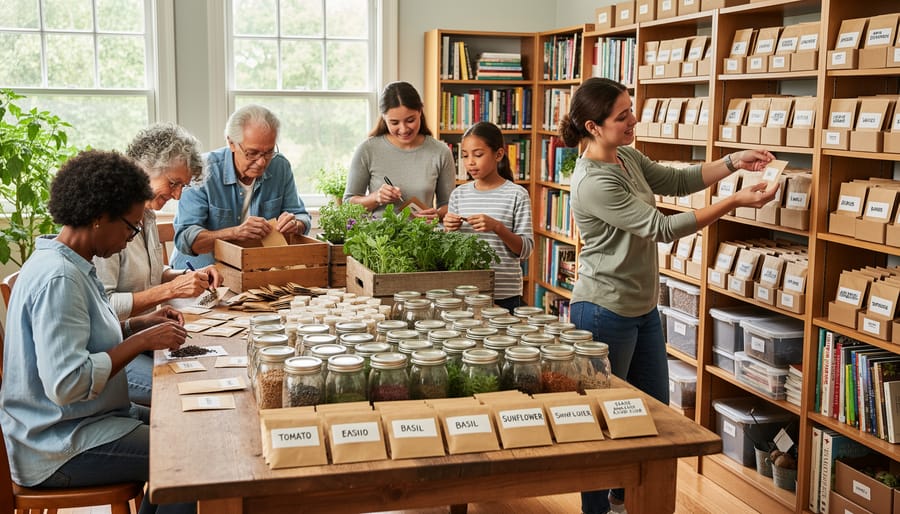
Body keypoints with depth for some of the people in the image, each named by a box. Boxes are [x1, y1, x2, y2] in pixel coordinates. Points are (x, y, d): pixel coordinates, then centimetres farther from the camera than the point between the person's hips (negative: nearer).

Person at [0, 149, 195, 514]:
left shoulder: (70, 265, 7)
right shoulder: (58, 278, -25)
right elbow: (67, 383, -31)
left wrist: (139, 324, 5)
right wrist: (142, 340, -22)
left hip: (82, 419, 11)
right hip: (60, 448, -10)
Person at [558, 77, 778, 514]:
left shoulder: (627, 157, 3)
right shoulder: (593, 182, -25)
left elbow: (677, 181, 14)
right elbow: (662, 228, -24)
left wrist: (732, 163, -1)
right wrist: (736, 202, -22)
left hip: (643, 306, 10)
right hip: (606, 311, -9)